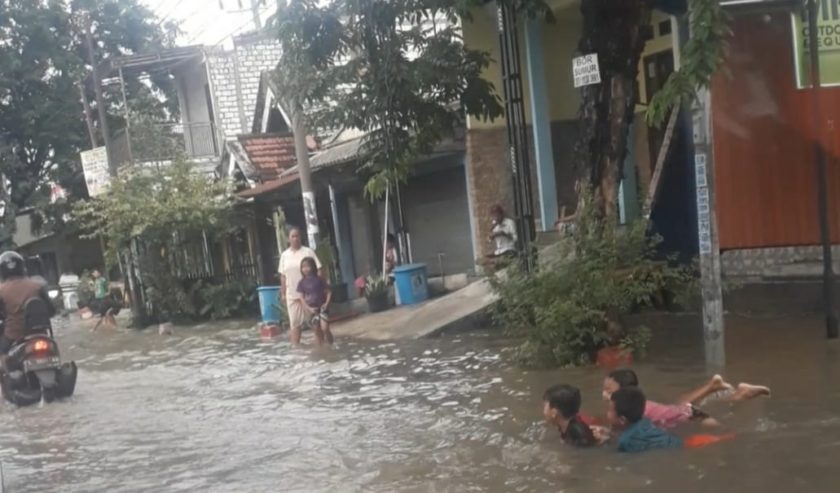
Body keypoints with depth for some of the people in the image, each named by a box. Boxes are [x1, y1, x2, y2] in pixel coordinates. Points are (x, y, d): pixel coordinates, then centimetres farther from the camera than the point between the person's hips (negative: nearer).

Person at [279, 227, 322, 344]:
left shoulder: (308, 252, -3)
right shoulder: (284, 255, 7)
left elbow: (319, 270, -5)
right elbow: (283, 276, 11)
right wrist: (283, 293, 8)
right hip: (292, 295, 3)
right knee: (294, 323, 5)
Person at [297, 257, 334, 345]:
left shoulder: (319, 280, -4)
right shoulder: (302, 283, 1)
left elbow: (329, 292, 0)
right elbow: (301, 298, -2)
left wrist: (326, 303, -13)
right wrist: (309, 308, -14)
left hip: (322, 307, -2)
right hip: (311, 309, 2)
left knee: (325, 328, -14)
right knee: (317, 330, 6)